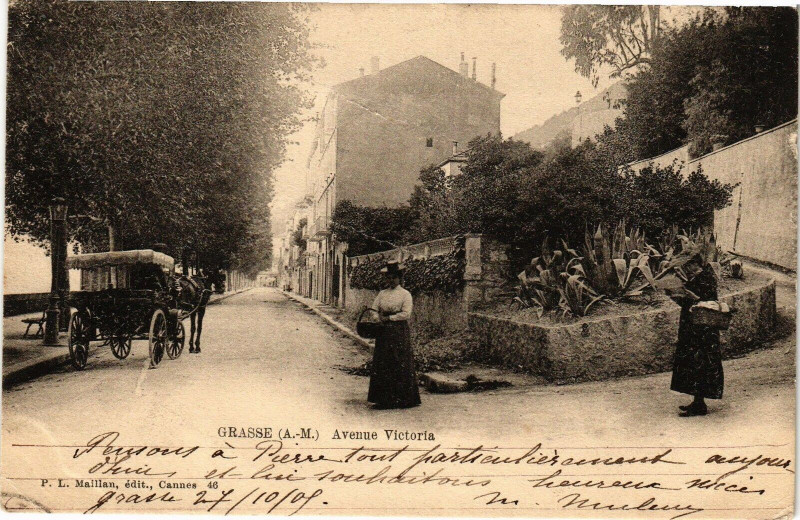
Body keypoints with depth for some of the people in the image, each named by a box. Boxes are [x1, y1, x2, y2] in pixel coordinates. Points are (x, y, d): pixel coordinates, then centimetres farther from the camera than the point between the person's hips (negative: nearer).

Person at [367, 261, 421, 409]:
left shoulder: (405, 294, 0)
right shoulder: (382, 294, 14)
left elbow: (406, 314, -10)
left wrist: (388, 318, -10)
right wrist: (379, 317, -10)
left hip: (400, 332, -4)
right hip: (384, 332, 5)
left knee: (400, 366, -5)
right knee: (381, 365, 1)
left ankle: (402, 399, 1)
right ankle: (384, 399, 7)